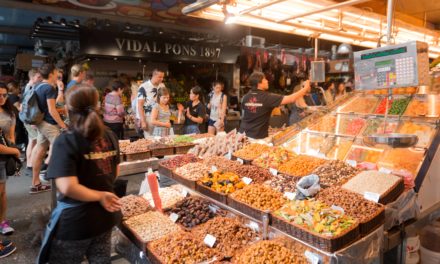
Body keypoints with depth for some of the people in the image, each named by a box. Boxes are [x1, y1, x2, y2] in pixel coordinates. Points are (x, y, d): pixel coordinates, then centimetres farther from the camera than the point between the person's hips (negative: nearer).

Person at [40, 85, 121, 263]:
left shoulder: (66, 141, -19)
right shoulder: (109, 136, -1)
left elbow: (67, 187, -27)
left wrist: (100, 196, -16)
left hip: (75, 221, -5)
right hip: (106, 215, 5)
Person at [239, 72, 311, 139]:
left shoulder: (246, 97, -1)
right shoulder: (267, 97, -17)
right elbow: (291, 99, -15)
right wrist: (306, 88, -2)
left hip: (244, 134, 5)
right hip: (258, 136, -5)